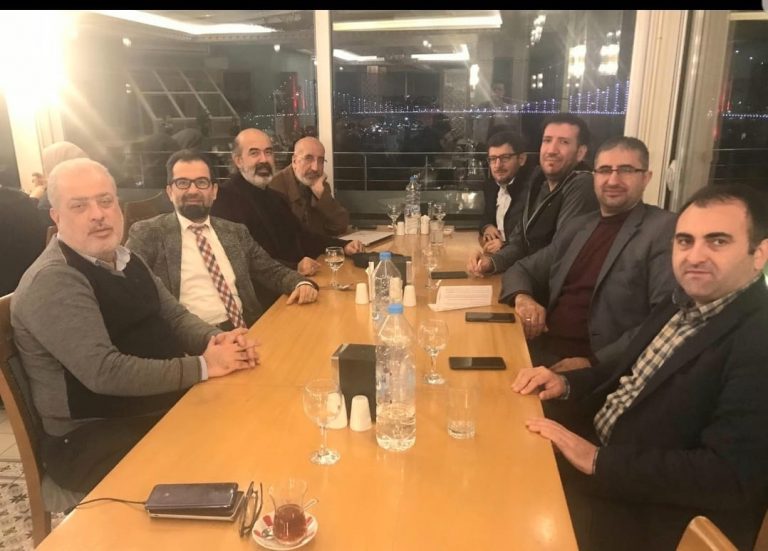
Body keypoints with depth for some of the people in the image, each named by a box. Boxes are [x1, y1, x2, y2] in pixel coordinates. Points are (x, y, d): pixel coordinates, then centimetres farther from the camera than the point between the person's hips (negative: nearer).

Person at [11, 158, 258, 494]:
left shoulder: (124, 260, 9)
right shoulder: (52, 281, -19)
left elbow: (175, 316, 11)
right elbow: (104, 372, -27)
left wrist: (216, 340, -11)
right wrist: (204, 366, -24)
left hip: (163, 406, 8)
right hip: (92, 439, -8)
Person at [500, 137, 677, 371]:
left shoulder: (665, 230, -5)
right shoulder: (577, 226, 14)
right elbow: (522, 269, 18)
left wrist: (595, 362, -21)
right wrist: (522, 297, -5)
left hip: (603, 366, -6)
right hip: (544, 347, 6)